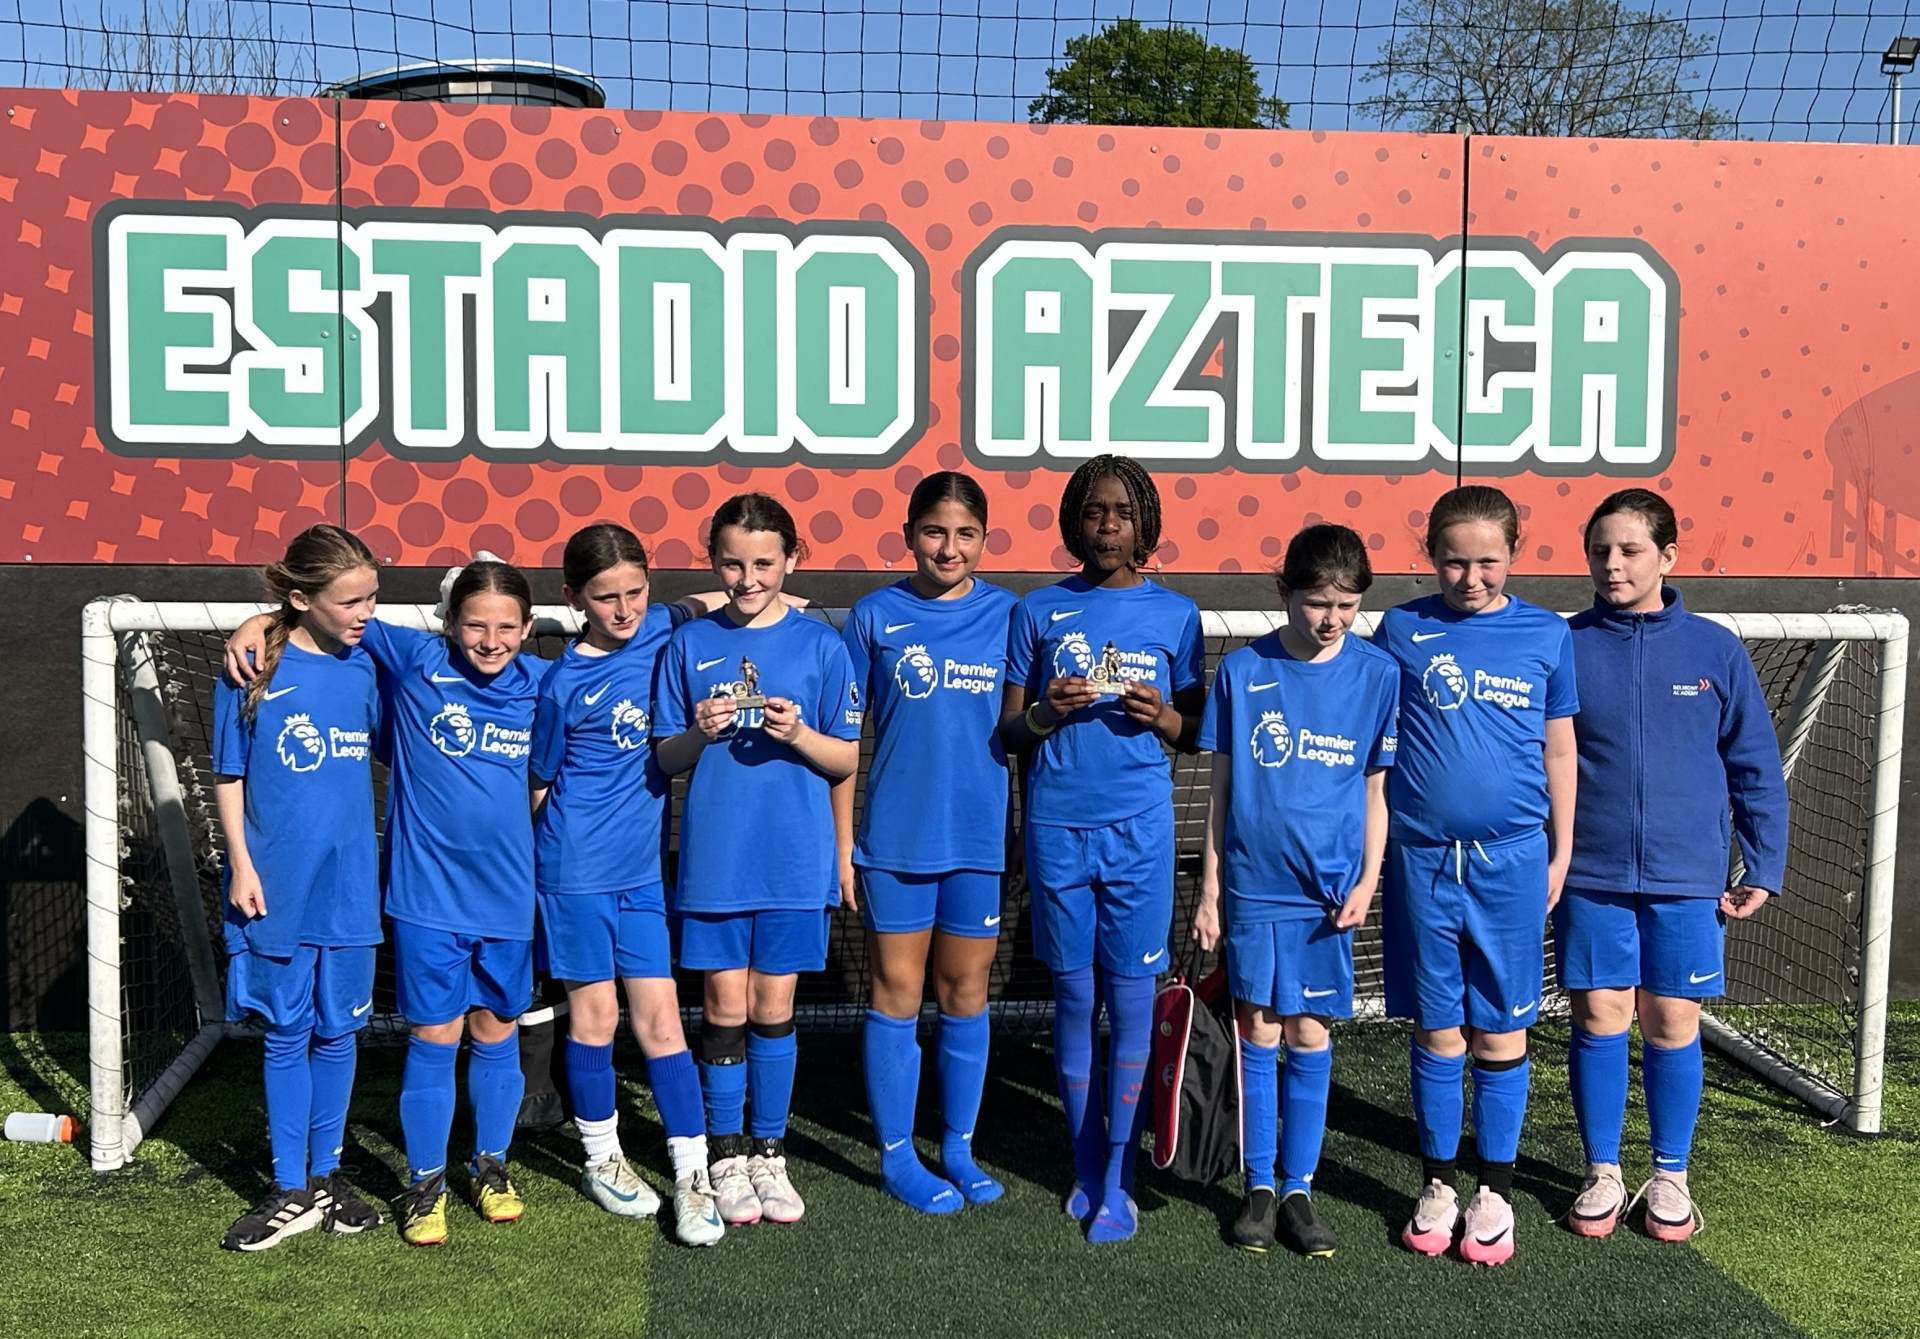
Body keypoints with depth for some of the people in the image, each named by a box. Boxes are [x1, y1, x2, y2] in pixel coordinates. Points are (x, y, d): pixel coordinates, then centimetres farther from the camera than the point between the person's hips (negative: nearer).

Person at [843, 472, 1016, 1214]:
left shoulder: (1006, 614, 2)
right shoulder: (875, 616, -2)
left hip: (981, 836, 2)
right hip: (896, 836, -2)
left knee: (966, 993, 12)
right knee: (898, 993, 6)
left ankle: (959, 1148, 27)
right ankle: (897, 1156, 20)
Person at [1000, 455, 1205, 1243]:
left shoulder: (1174, 614, 5)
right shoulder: (1039, 611, 6)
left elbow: (1196, 731, 11)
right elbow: (1008, 731, 7)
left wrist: (1162, 716, -10)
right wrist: (1045, 712, -14)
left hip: (1138, 831, -1)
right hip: (1057, 828, 1)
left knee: (1130, 1001, 0)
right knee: (1073, 1000, 8)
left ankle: (1117, 1181, 9)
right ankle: (1086, 1167, 22)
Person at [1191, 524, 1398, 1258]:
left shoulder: (1378, 674, -2)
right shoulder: (1242, 671, -2)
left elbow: (1377, 789, 4)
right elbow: (1220, 789, 2)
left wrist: (1367, 881, -4)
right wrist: (1208, 891, 3)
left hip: (1329, 887, 0)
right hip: (1253, 884, 0)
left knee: (1310, 1035, 6)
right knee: (1258, 1033, 6)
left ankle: (1299, 1188, 19)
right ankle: (1258, 1188, 19)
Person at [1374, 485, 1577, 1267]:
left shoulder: (1546, 634, 4)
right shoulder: (1403, 630, 1)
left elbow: (1559, 750, 10)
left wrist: (1561, 851, 10)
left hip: (1512, 858, 0)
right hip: (1422, 857, 0)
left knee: (1502, 1031, 6)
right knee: (1437, 1031, 9)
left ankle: (1495, 1194, 20)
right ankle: (1437, 1187, 23)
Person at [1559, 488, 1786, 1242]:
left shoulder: (1715, 650, -1)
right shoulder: (1563, 647, -2)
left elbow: (1756, 769, 4)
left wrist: (1762, 869, 2)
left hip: (1688, 878, 0)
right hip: (1591, 875, 0)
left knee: (1673, 1023, 8)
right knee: (1599, 1019, 6)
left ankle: (1670, 1176, 25)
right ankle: (1603, 1173, 23)